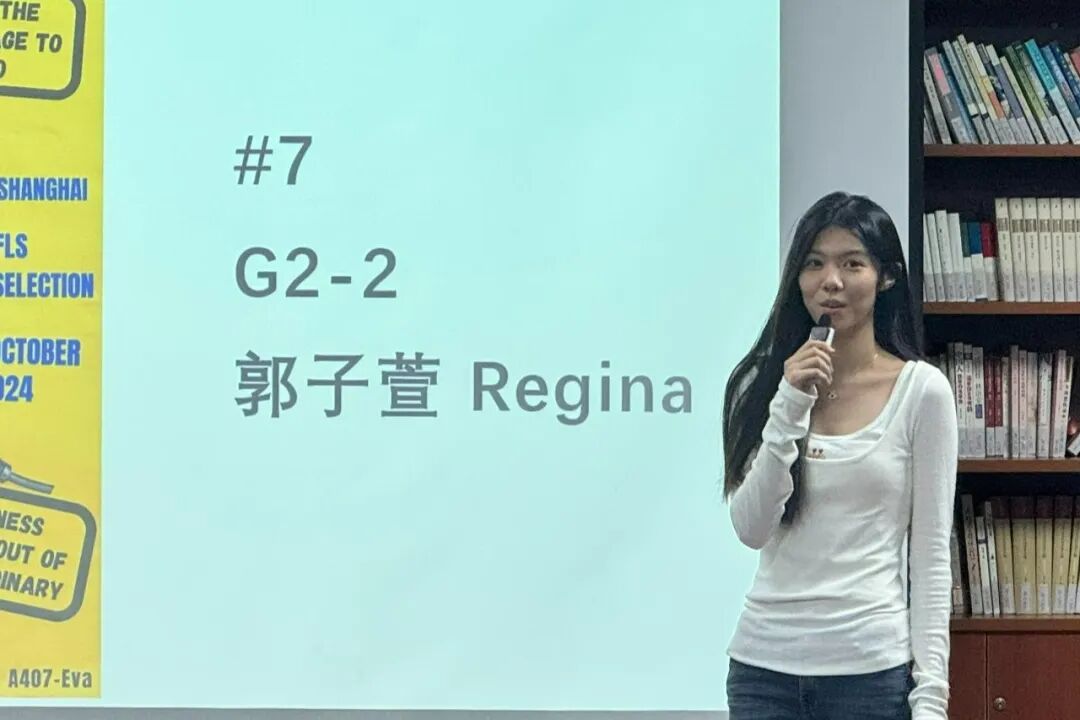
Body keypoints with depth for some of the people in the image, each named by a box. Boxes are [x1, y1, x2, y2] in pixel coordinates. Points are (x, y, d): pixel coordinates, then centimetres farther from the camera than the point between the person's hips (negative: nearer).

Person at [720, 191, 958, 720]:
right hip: (763, 661, 3)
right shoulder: (760, 384, 5)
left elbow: (930, 553, -2)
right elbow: (751, 529, -3)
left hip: (871, 665, -2)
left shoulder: (922, 390, -2)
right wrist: (789, 410, -13)